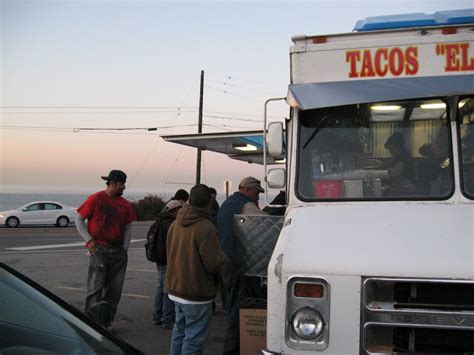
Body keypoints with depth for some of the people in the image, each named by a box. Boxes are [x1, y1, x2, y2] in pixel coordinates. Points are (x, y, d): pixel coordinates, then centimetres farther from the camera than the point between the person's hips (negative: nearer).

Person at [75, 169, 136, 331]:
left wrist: (125, 248, 5)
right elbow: (79, 219, -1)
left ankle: (107, 322, 20)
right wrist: (89, 240, -9)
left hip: (118, 251, 5)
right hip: (99, 250, -5)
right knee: (95, 288, -6)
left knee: (115, 290, 8)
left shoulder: (125, 204, 8)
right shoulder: (95, 199, -5)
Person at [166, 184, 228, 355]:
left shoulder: (175, 224, 5)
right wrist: (224, 258, -2)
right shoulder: (205, 228, -21)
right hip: (196, 294, -8)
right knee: (194, 340, 1)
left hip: (175, 289, 8)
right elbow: (215, 263, -22)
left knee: (179, 333, 21)